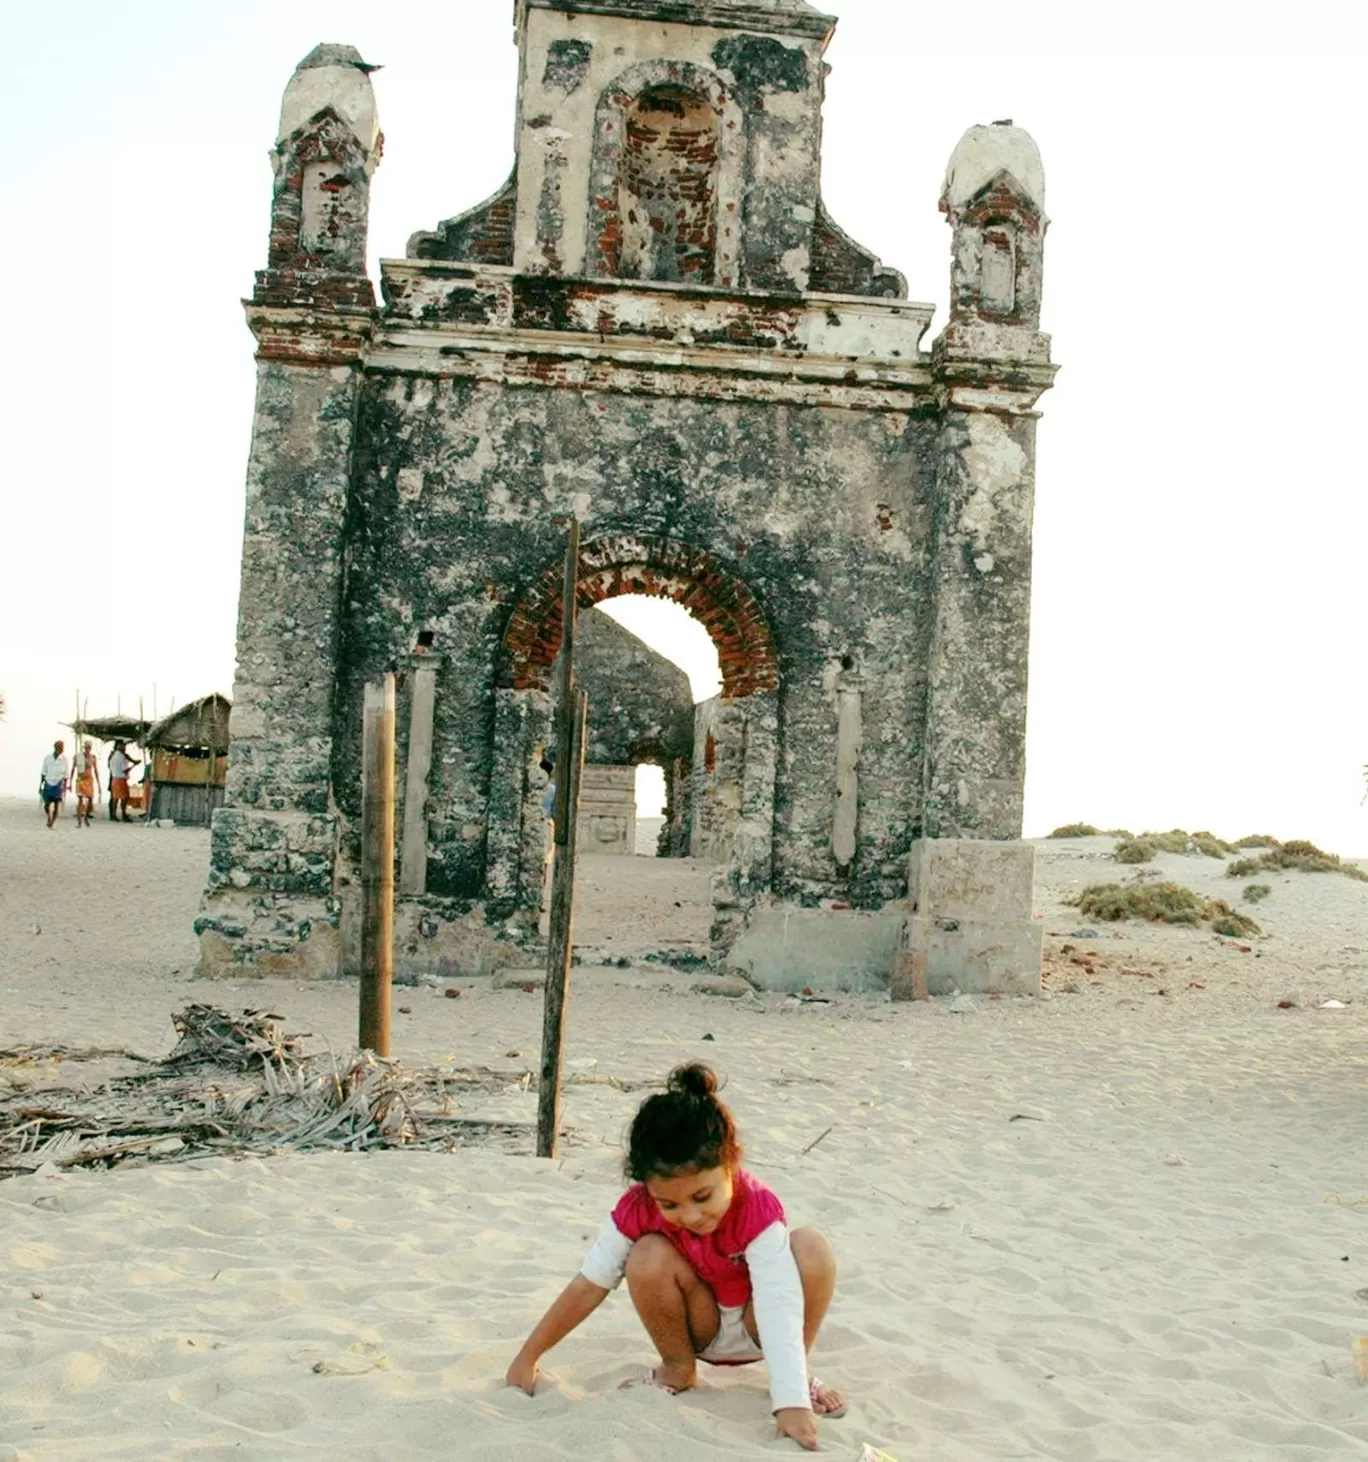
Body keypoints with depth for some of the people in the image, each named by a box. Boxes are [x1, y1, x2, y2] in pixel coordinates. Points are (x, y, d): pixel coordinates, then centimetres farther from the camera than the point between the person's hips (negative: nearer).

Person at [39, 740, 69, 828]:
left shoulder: (64, 759, -6)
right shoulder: (47, 758, -3)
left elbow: (65, 775, 1)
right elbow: (43, 773, 4)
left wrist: (65, 788, 1)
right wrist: (41, 785, 4)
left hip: (58, 784, -1)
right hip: (48, 784, 1)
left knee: (57, 804, -1)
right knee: (47, 804, 2)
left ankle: (53, 822, 12)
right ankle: (49, 818, 30)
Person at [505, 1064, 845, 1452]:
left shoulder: (758, 1210, -32)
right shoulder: (638, 1209, -24)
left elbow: (779, 1305, -40)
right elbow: (589, 1285, -15)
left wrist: (791, 1404, -50)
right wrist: (528, 1357, -11)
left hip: (756, 1325, -2)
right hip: (699, 1327, 2)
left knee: (811, 1248, -32)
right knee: (648, 1257, -30)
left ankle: (801, 1374, -7)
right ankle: (678, 1370, -2)